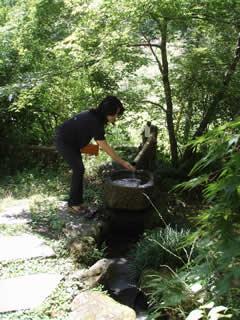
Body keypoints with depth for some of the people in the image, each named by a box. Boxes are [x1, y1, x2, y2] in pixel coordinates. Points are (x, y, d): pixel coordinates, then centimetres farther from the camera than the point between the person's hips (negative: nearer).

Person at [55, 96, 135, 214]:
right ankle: (73, 204, -4)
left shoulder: (95, 116, -3)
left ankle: (77, 202, 13)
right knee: (78, 169, -13)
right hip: (63, 142, -9)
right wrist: (122, 162, -25)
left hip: (72, 142, 9)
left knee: (79, 169, 6)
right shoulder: (94, 122, -30)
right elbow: (105, 147, -29)